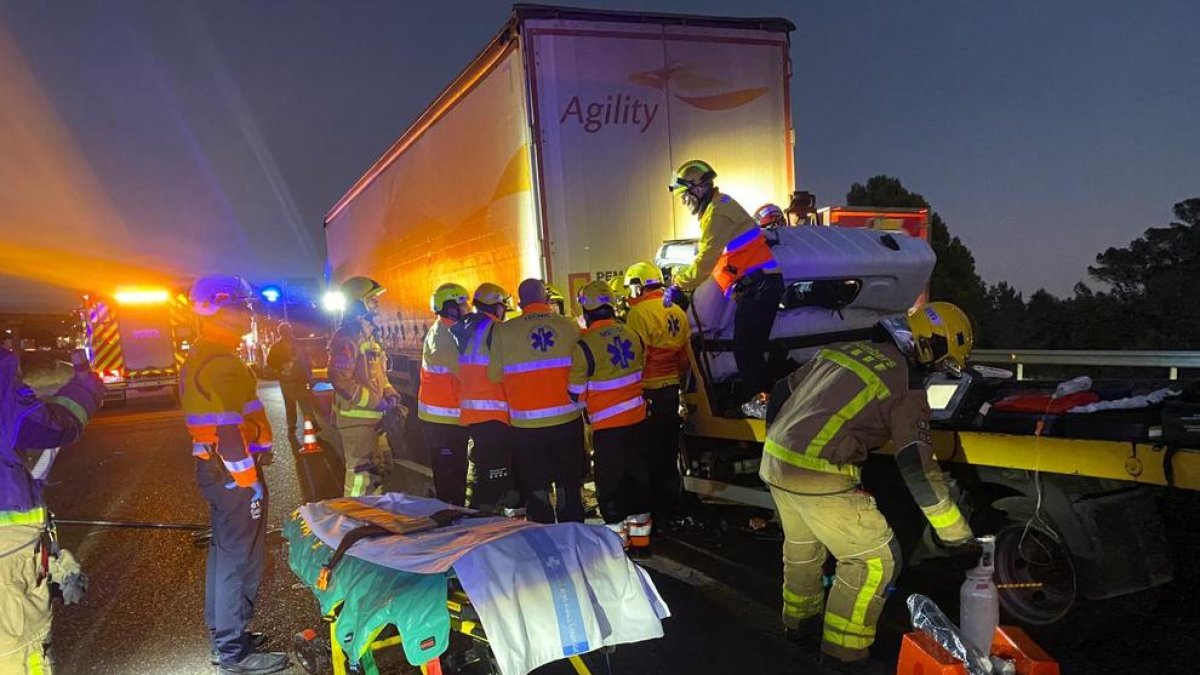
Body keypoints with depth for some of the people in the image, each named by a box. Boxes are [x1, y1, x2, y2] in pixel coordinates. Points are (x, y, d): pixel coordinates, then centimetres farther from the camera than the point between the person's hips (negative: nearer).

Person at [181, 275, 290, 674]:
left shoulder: (199, 358, 14)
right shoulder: (222, 363, -20)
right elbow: (230, 430, -25)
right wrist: (249, 480, -21)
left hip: (212, 466, 11)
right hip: (232, 471, -11)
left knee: (224, 551, 19)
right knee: (241, 559, -2)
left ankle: (223, 635, 32)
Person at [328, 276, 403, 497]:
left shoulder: (368, 335, 16)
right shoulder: (346, 338, -16)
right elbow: (340, 380, -25)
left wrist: (390, 395, 3)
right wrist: (376, 402, -22)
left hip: (372, 416, 10)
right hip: (356, 417, -10)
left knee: (378, 468, 18)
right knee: (360, 472, -6)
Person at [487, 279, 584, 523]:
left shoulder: (504, 331, -8)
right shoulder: (569, 326, -6)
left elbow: (495, 374, -5)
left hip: (526, 424, -1)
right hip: (567, 419, 1)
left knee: (536, 489, 12)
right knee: (569, 486, 16)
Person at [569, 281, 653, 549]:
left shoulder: (586, 345, -18)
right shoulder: (632, 336, -1)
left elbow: (576, 393, -10)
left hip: (608, 426, -6)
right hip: (637, 419, 6)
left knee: (609, 482, 6)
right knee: (637, 474, 17)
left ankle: (617, 534, 11)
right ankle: (640, 531, 29)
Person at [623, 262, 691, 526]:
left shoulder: (640, 313, -14)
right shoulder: (677, 311, 7)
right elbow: (685, 355, 11)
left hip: (649, 393, -7)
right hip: (673, 389, 7)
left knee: (651, 452, 2)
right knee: (669, 450, 17)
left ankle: (657, 510, 9)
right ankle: (672, 505, 28)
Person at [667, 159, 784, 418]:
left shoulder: (717, 212, -12)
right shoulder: (718, 207, 21)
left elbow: (705, 260, -18)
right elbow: (706, 257, 22)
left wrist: (678, 285, -10)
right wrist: (680, 278, 16)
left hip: (758, 286, -10)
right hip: (759, 285, 10)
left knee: (746, 348, -9)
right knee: (750, 347, 13)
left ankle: (761, 399, -4)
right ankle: (753, 397, 18)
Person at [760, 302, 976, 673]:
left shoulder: (847, 349, 12)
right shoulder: (906, 385, -8)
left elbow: (782, 393, 18)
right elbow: (917, 467, -12)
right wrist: (957, 533, -4)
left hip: (775, 461, 8)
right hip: (818, 478, -8)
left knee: (802, 544, 29)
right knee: (876, 559, 8)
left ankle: (800, 619, 48)